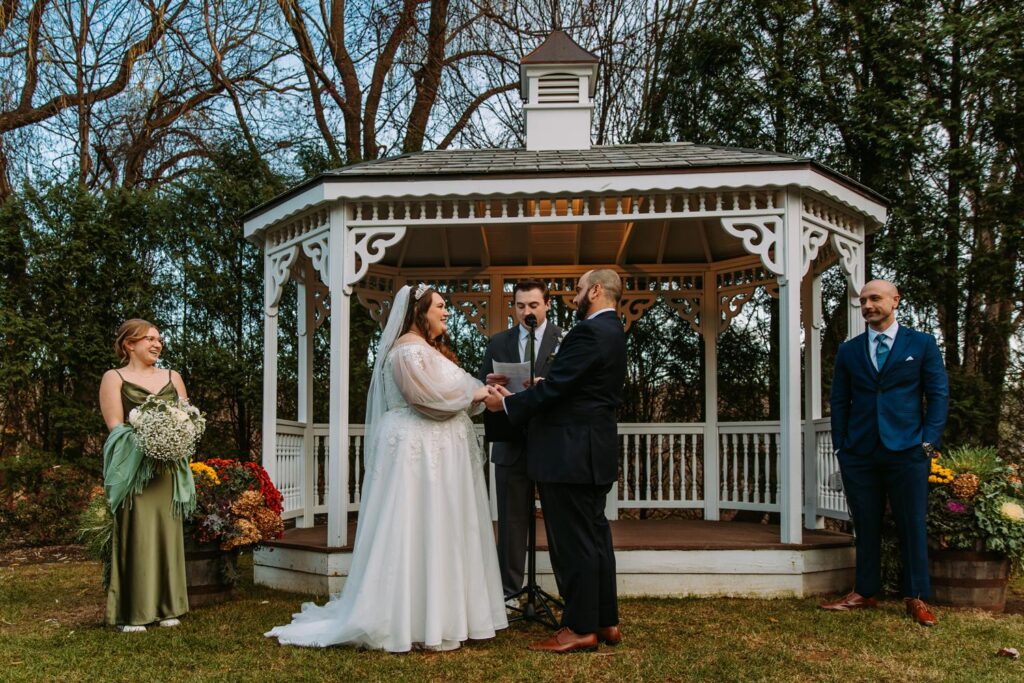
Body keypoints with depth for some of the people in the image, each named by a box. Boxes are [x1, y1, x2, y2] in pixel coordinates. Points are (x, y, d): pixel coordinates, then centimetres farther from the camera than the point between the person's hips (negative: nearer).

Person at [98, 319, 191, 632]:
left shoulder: (172, 377, 18)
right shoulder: (114, 378, 5)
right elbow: (116, 427, -6)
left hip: (168, 467, 4)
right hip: (131, 466, -4)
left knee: (167, 532, 4)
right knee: (134, 533, -6)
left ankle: (166, 606, 10)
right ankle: (131, 612, -3)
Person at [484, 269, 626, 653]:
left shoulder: (589, 332, -17)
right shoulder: (612, 332, 15)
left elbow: (554, 387, -20)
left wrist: (508, 403, -7)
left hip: (571, 452, -10)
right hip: (595, 451, 10)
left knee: (573, 540, -4)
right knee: (595, 535, 14)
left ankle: (581, 629, 3)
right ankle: (606, 621, 21)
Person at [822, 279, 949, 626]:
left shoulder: (922, 344, 5)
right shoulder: (848, 351, 12)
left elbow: (938, 395, 3)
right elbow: (839, 401, 12)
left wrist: (929, 442, -6)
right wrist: (840, 446, 5)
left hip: (906, 451, -2)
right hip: (860, 453, 3)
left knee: (912, 526, 2)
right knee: (866, 526, 7)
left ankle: (916, 598, 11)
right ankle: (865, 593, 16)